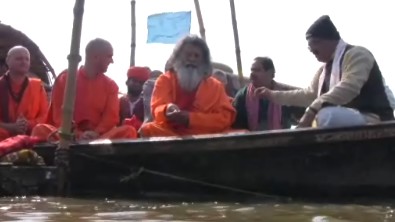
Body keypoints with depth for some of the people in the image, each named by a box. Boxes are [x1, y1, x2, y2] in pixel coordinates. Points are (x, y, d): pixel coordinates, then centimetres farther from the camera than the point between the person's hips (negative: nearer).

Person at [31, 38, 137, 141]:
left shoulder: (110, 85, 14)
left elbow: (111, 116, 2)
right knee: (40, 129, -31)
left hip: (100, 136, 1)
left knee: (129, 131, -29)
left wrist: (96, 133, -19)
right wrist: (77, 134, -18)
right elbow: (59, 114, 0)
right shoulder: (65, 78, 8)